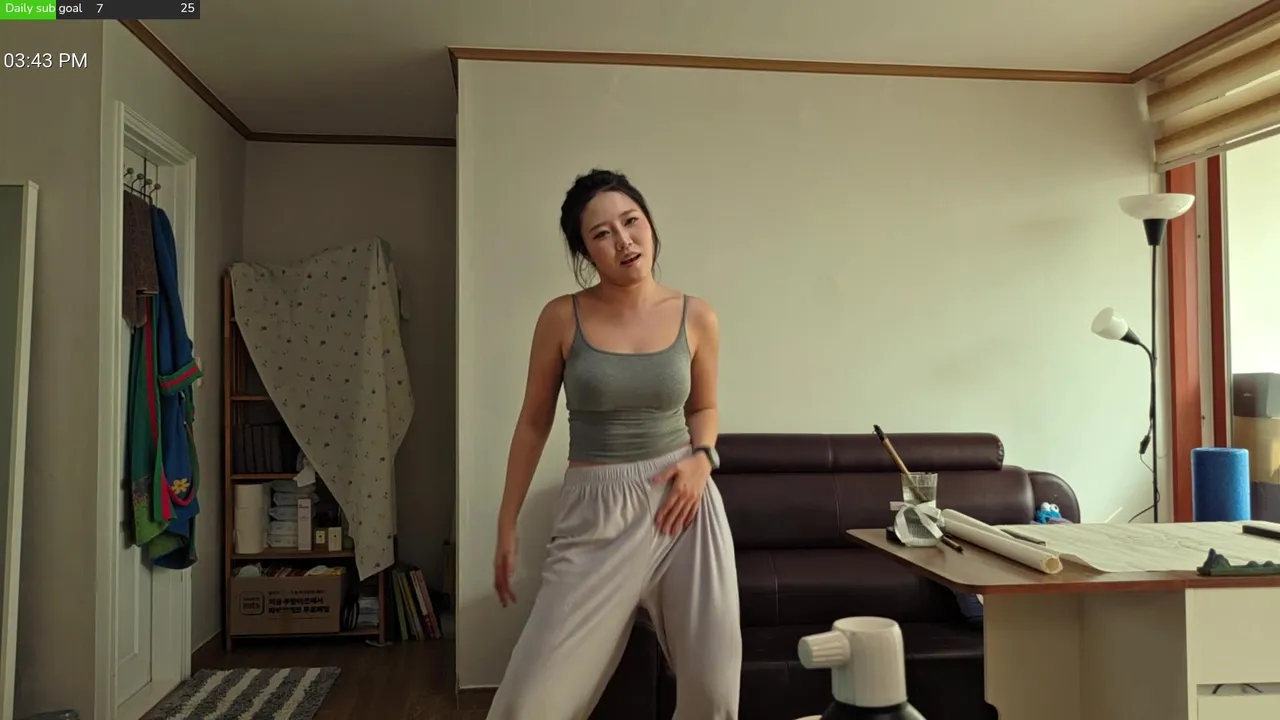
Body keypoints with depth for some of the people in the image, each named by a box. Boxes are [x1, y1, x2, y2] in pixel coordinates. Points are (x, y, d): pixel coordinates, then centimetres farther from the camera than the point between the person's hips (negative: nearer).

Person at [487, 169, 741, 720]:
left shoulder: (696, 317, -1)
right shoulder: (562, 318, -6)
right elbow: (534, 423, 3)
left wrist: (702, 458, -7)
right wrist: (507, 525, 6)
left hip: (683, 499, 2)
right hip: (596, 510, -1)